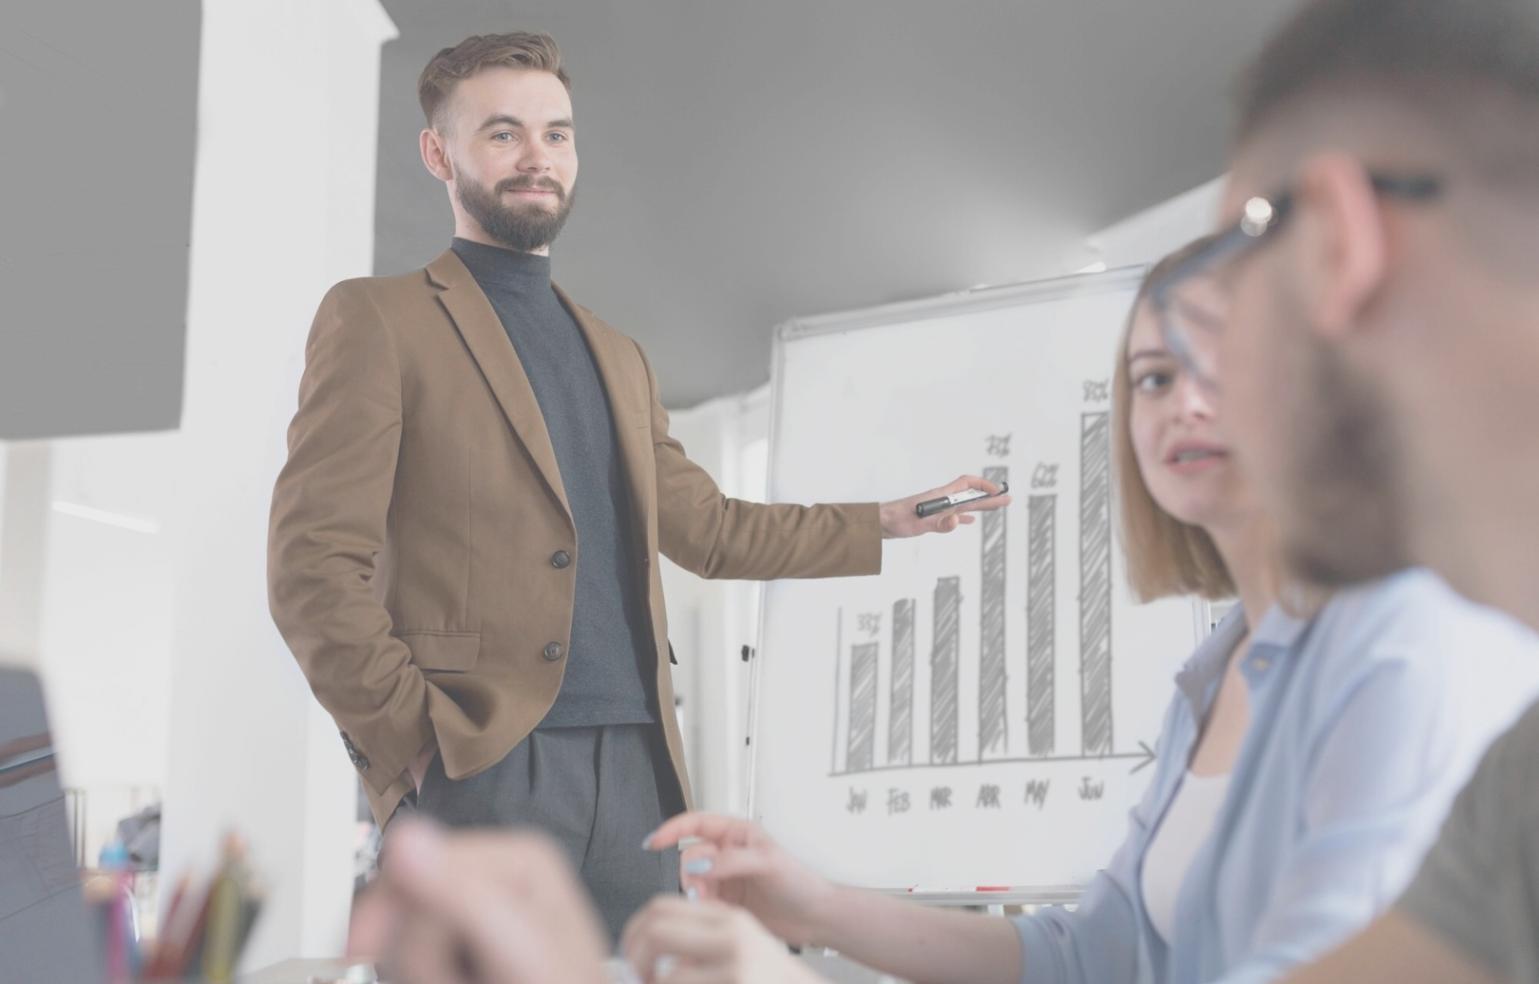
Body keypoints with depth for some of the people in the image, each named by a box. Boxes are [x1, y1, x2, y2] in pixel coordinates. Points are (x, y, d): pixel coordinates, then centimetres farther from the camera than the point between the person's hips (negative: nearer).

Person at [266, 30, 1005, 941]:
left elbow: (706, 527, 29)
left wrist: (887, 522, 28)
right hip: (481, 770, -6)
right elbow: (315, 568, -6)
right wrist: (416, 744, -12)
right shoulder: (378, 318, 2)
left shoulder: (618, 359, 24)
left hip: (637, 768, 6)